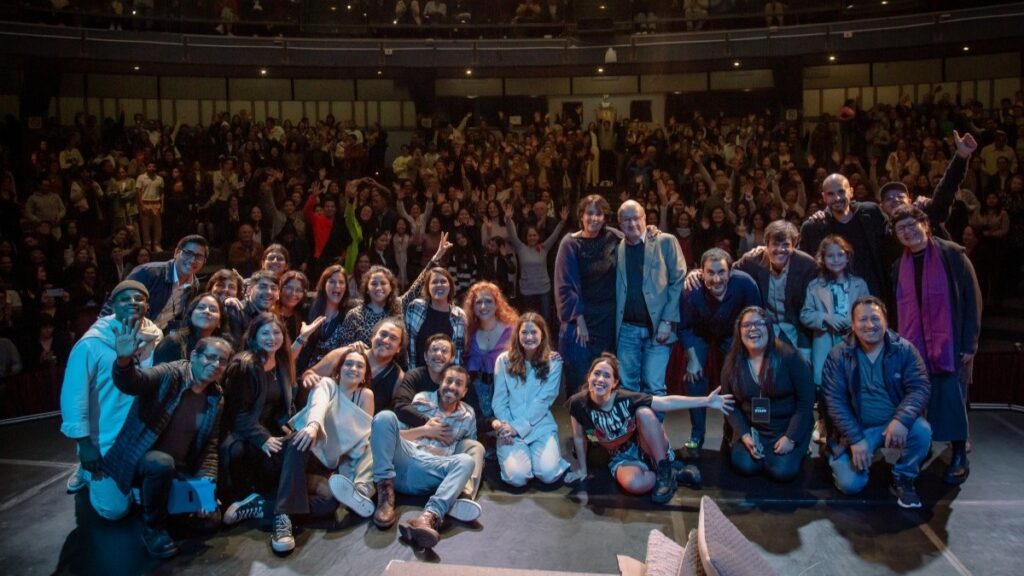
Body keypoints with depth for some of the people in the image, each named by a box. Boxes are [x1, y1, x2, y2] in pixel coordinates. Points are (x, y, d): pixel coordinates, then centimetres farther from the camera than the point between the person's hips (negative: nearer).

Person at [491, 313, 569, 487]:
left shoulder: (553, 361, -2)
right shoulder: (504, 360, 0)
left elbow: (543, 400, -8)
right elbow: (499, 400, 1)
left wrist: (518, 427, -16)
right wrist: (505, 427, -16)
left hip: (541, 425, 0)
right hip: (511, 428, 0)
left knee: (549, 474, -22)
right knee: (518, 477, -21)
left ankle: (542, 454, 13)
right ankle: (509, 455, 14)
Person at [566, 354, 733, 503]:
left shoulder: (626, 399, -21)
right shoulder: (578, 403, -19)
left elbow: (667, 402, -20)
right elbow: (579, 438, -3)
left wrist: (706, 401, -25)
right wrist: (582, 469, 6)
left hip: (646, 447, 1)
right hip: (623, 457, 0)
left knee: (644, 412, -31)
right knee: (635, 484, -37)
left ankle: (665, 472, -19)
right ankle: (664, 474, -5)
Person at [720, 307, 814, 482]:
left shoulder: (789, 357, -16)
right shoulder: (732, 363, -5)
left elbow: (806, 401, -13)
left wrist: (791, 438, -16)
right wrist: (744, 435, -13)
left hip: (789, 427, -2)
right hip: (752, 428, 3)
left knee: (782, 471, -21)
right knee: (745, 466, -19)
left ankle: (797, 451, 13)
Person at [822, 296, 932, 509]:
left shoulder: (904, 350, -5)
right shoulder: (839, 356, -7)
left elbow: (920, 388, -13)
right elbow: (835, 400, -10)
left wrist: (901, 419, -32)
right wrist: (855, 439, -18)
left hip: (894, 424, 2)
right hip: (856, 428, -1)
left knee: (922, 430, -30)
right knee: (850, 484, -17)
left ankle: (903, 479, -3)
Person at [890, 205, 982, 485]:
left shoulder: (952, 254, -4)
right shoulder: (900, 265, 10)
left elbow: (972, 298, -6)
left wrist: (970, 342, -10)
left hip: (951, 343, -4)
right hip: (916, 346, 4)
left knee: (952, 398, -2)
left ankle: (959, 458, 11)